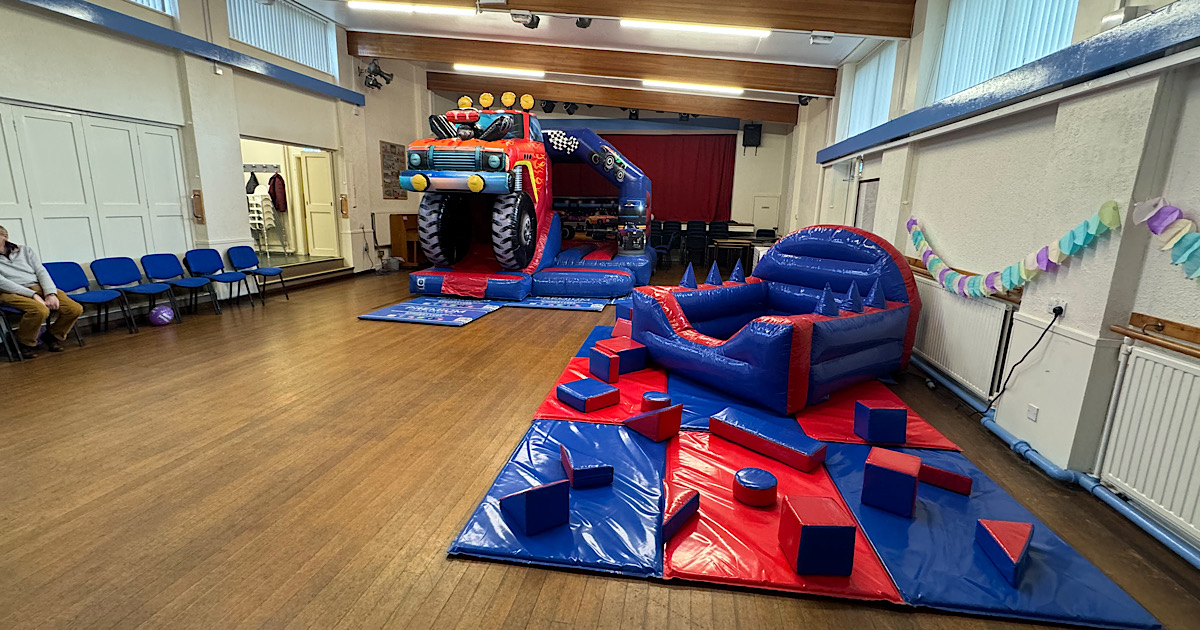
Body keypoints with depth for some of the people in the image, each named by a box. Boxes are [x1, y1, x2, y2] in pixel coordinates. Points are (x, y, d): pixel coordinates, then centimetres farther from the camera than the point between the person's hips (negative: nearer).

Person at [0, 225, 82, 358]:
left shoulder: (25, 250, 20)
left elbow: (41, 271, 9)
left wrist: (51, 293, -8)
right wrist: (33, 295, -17)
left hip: (39, 287, 4)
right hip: (13, 293, -4)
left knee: (75, 309, -19)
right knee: (40, 311, -35)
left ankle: (52, 336, 8)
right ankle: (25, 343, -7)